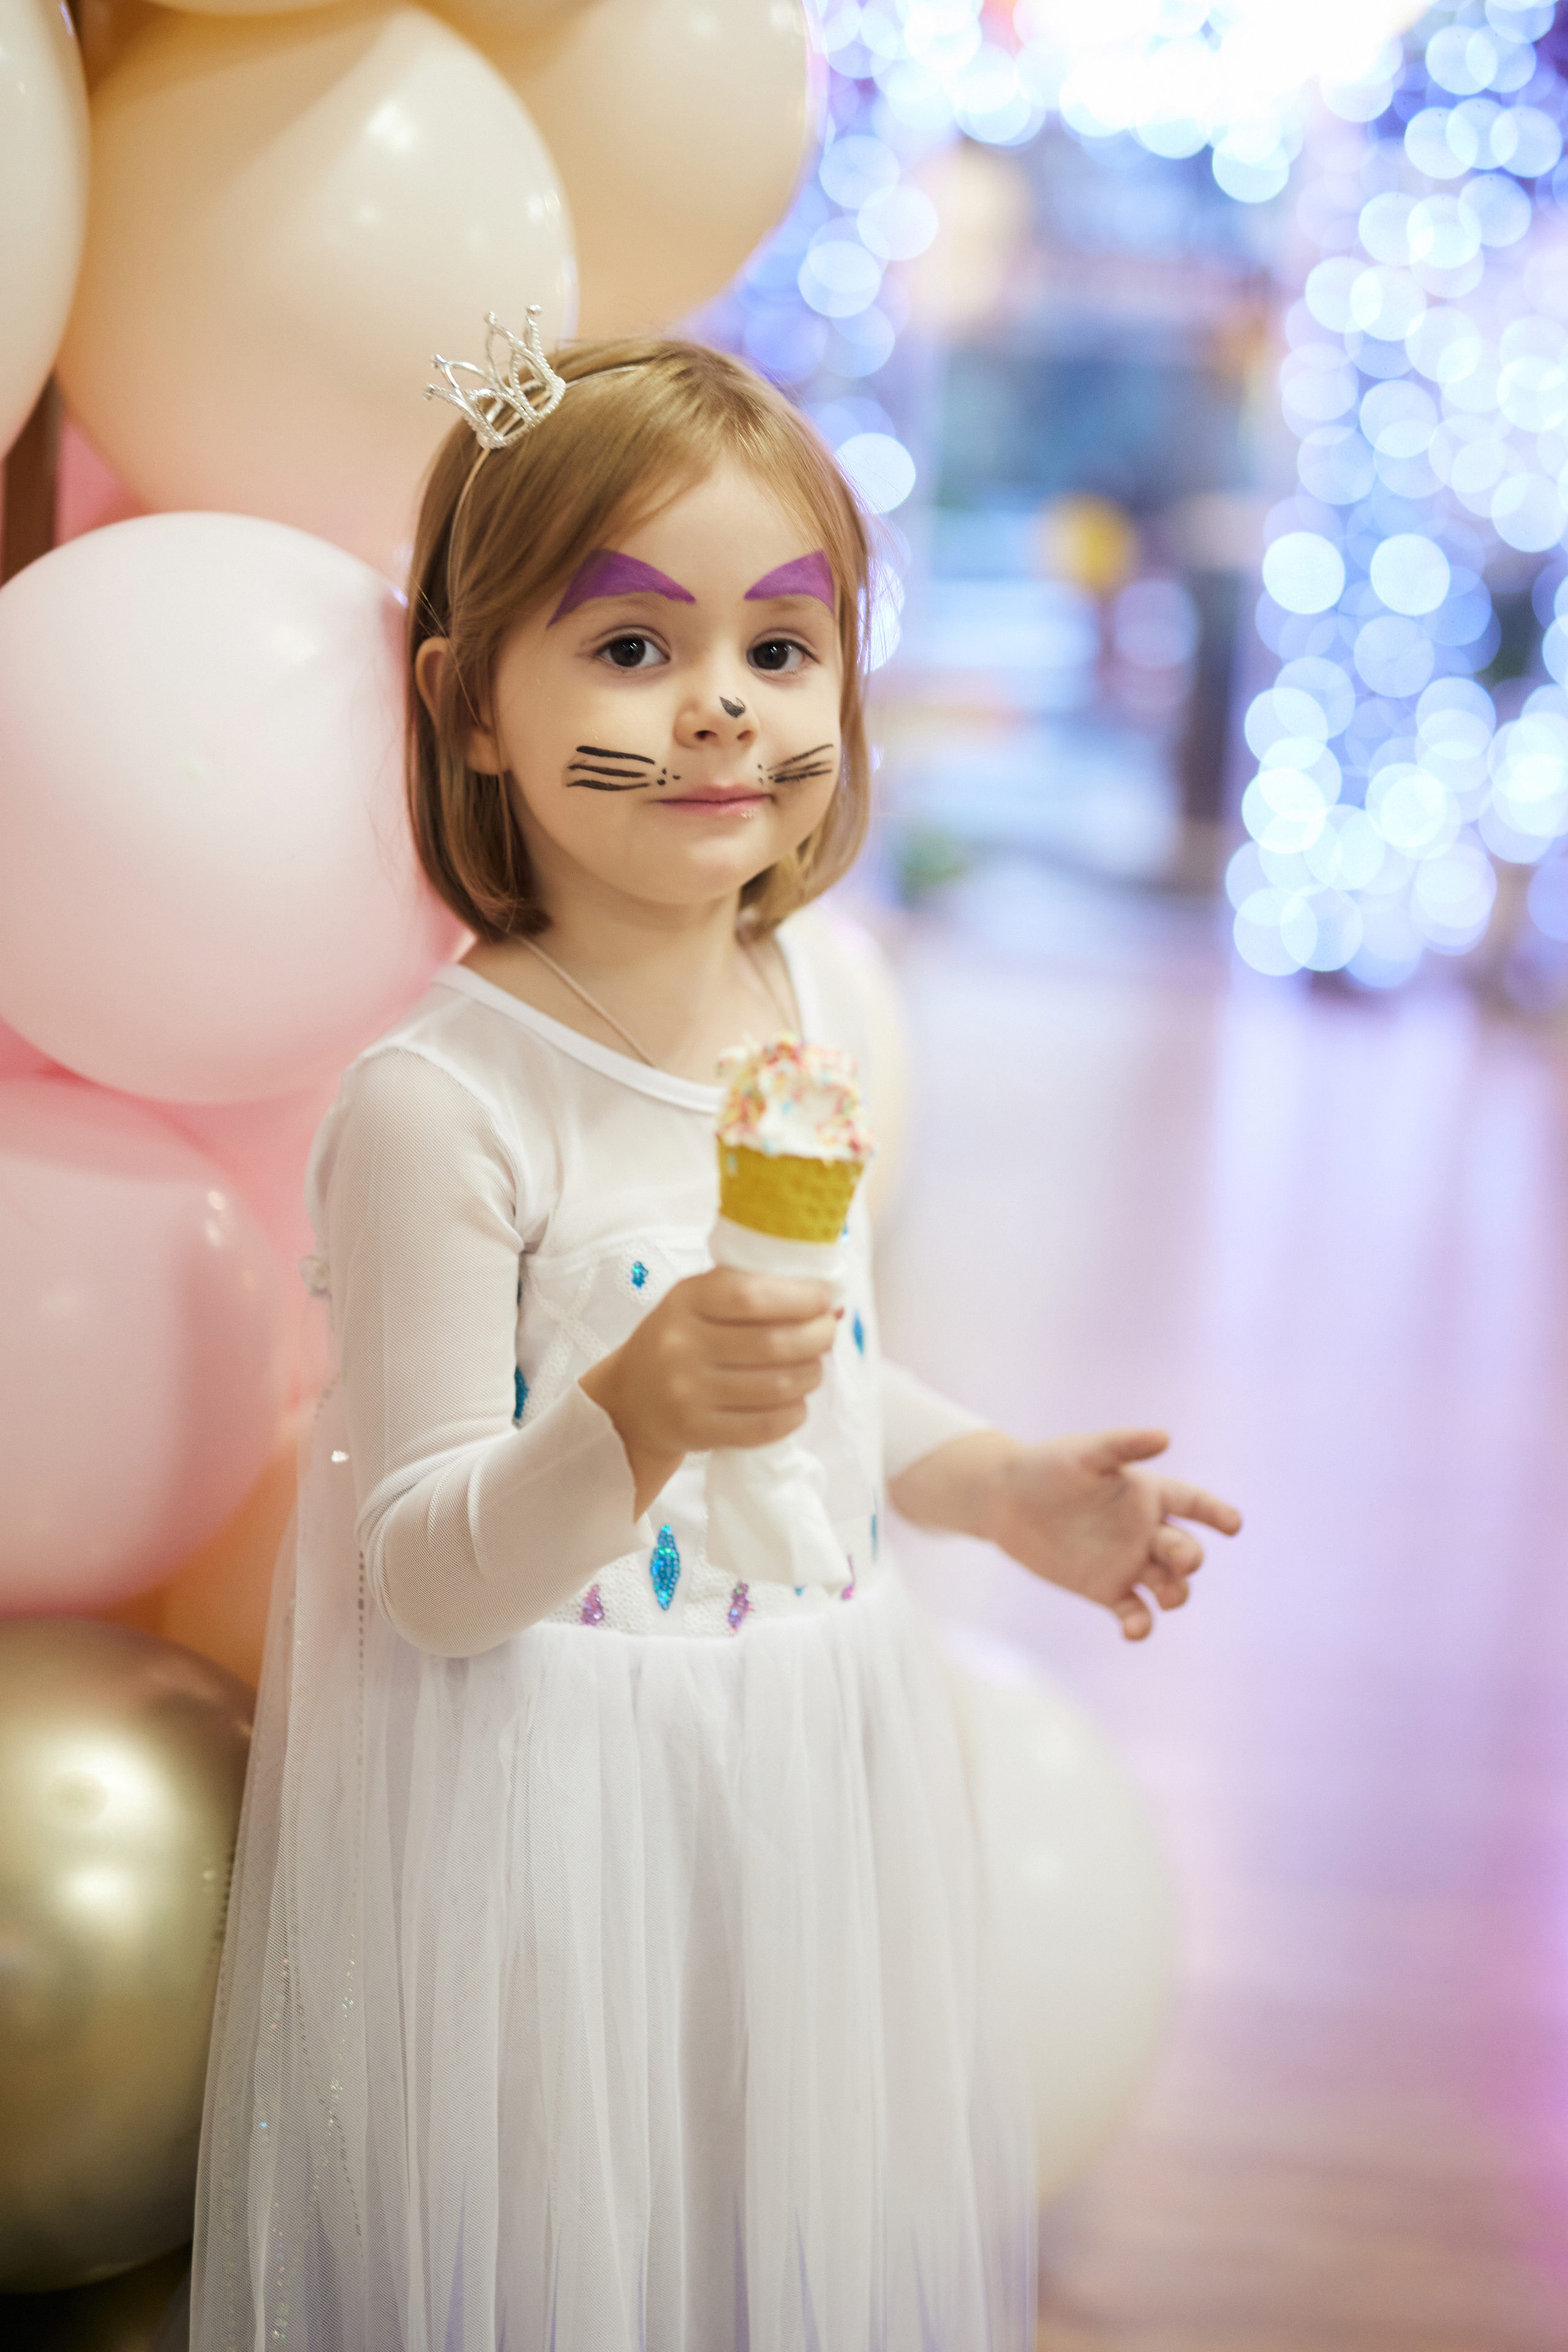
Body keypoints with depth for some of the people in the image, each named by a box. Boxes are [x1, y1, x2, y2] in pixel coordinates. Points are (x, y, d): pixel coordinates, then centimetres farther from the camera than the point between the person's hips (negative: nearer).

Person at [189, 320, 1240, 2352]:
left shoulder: (821, 998, 1)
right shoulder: (439, 1106, -22)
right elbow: (422, 1577, -20)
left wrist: (1002, 1484, 11)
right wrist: (636, 1421, -35)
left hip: (820, 1748, 7)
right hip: (554, 1805, -6)